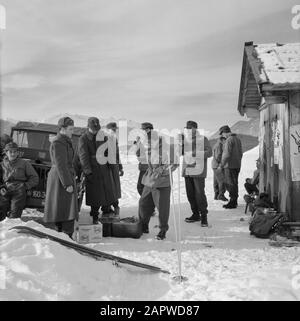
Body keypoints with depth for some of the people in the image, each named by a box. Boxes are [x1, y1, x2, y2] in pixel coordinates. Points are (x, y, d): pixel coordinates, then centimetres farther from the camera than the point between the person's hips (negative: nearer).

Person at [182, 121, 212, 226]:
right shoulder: (185, 139, 16)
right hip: (187, 170, 6)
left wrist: (196, 154, -15)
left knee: (199, 193, -8)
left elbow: (209, 152, -5)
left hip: (198, 171, -5)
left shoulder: (203, 139, 1)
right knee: (190, 194, 9)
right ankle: (195, 214, 21)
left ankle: (204, 216, 2)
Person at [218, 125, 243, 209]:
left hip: (230, 166, -9)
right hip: (237, 165, 9)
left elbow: (227, 154, -21)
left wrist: (221, 165, -16)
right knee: (234, 184, 15)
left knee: (231, 184, -3)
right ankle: (234, 201, 22)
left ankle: (232, 203, 2)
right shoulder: (237, 139, 13)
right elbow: (240, 153, 18)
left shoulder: (229, 140, -15)